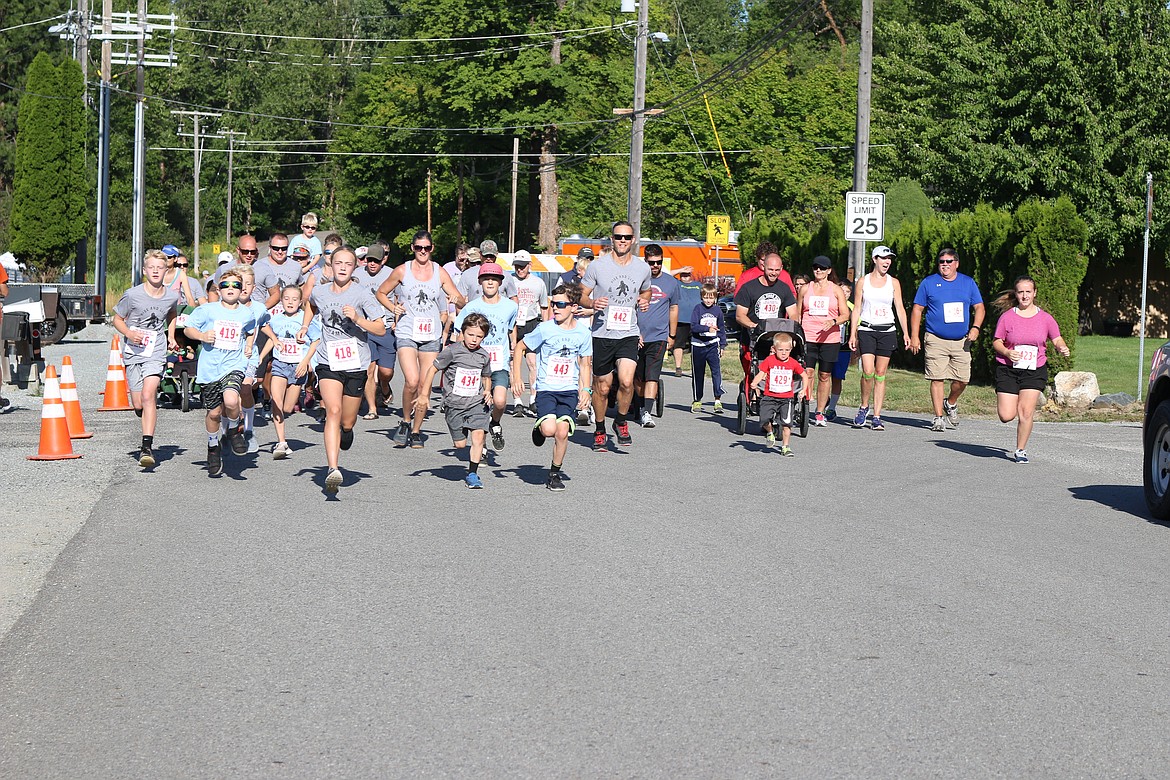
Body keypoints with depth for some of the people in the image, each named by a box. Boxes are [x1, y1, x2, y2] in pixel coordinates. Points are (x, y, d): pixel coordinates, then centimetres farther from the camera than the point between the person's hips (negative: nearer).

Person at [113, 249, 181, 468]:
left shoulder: (172, 296, -1)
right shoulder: (132, 295, -9)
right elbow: (117, 319, 3)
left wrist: (171, 336, 10)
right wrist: (129, 334, -15)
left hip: (156, 353, -1)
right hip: (133, 353, 1)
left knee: (148, 396, -20)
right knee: (138, 405, 4)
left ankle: (147, 447, -23)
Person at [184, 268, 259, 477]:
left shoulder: (246, 314, 8)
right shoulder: (208, 310, -1)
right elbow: (188, 328, 4)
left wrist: (249, 346, 14)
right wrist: (201, 336, -14)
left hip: (234, 366, 0)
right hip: (209, 368, 0)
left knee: (231, 401, -28)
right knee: (214, 413, 7)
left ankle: (234, 429, 4)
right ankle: (213, 447, 34)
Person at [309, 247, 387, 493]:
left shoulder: (362, 294, -7)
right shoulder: (319, 292, 4)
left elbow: (381, 329, -8)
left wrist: (357, 319, -21)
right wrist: (306, 325, 19)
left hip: (356, 364, 0)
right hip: (328, 363, 1)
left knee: (347, 422, 10)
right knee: (333, 411, -22)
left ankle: (347, 431, 50)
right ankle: (333, 469, -30)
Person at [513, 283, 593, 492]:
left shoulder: (583, 332, 1)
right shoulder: (545, 329, -7)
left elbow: (585, 364, 13)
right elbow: (520, 347, 5)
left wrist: (585, 390, 2)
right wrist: (516, 376, -3)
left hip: (569, 390, 2)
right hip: (546, 389, -2)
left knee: (562, 431, -13)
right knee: (549, 429, -23)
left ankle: (555, 473, 9)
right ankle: (539, 428, 15)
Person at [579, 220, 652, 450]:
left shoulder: (642, 268, 5)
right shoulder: (597, 266, -4)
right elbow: (581, 295, 3)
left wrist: (645, 301, 1)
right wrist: (592, 303, -19)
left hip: (629, 334, 1)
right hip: (602, 334, -1)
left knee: (626, 381, -18)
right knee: (602, 387, 7)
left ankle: (621, 422, 8)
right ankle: (600, 431, 27)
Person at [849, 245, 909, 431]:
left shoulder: (893, 282, 8)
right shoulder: (863, 281, 5)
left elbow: (900, 309, 8)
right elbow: (856, 309, 6)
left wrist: (905, 333, -1)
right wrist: (852, 334, 0)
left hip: (887, 331, 1)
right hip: (866, 330, -1)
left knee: (881, 374, 0)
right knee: (868, 372, -15)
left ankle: (876, 416, 3)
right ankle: (864, 406, 8)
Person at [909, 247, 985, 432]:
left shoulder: (968, 283, 10)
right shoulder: (929, 283, 4)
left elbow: (979, 307, 13)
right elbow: (917, 310, 5)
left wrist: (975, 328, -5)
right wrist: (914, 336, -1)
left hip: (961, 341, 2)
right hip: (936, 341, -2)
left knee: (962, 380, 1)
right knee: (937, 379, -7)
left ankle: (950, 403, 30)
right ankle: (938, 417, 0)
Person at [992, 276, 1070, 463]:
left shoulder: (1045, 318, 1)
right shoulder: (1007, 317, -2)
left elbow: (1057, 339, 8)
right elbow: (996, 342, 2)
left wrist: (1063, 348, -15)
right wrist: (1007, 352, -18)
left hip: (1035, 371, 0)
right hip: (1008, 370, 0)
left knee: (1026, 412, -9)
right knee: (1006, 416, -7)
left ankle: (1021, 450, 9)